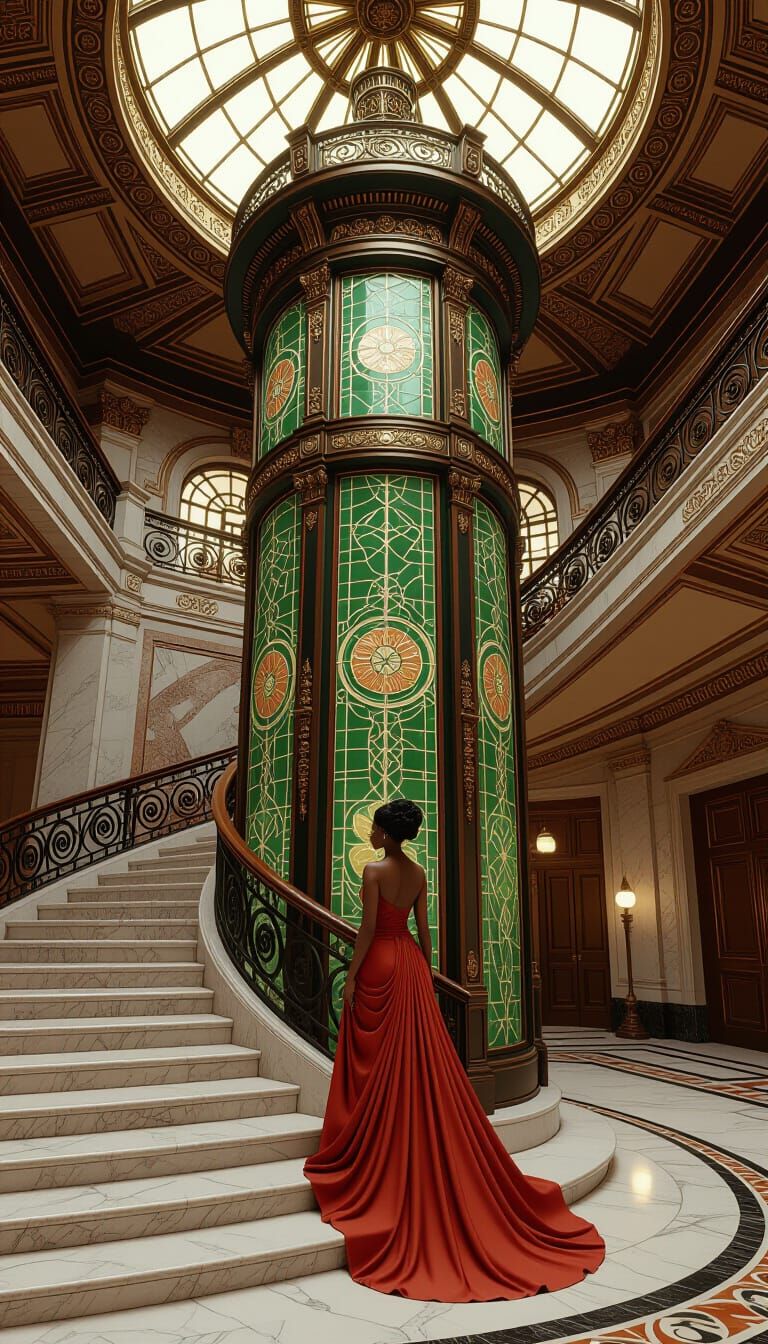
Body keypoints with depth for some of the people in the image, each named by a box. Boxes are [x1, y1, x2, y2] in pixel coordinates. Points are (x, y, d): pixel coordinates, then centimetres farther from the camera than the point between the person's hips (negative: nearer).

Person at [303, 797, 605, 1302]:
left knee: (377, 1063, 4)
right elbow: (423, 928, 9)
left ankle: (372, 1157, 15)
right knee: (421, 1059, 12)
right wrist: (428, 972, 16)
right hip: (410, 962, 7)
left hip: (380, 964, -7)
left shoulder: (374, 870, -14)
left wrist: (351, 976, -9)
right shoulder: (419, 873, 6)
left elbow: (368, 928, -16)